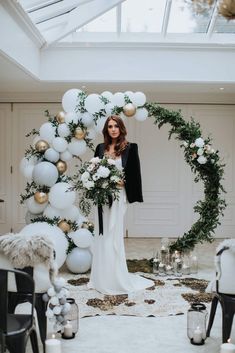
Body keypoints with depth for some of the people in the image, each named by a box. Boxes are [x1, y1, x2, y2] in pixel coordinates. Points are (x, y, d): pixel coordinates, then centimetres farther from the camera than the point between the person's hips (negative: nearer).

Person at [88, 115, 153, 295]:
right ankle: (102, 278, 19)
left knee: (113, 236, -2)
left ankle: (116, 279, 9)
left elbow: (135, 174, -2)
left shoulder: (129, 148, -2)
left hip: (117, 196, -4)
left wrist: (122, 182, -15)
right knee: (102, 236, 8)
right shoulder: (101, 148, 10)